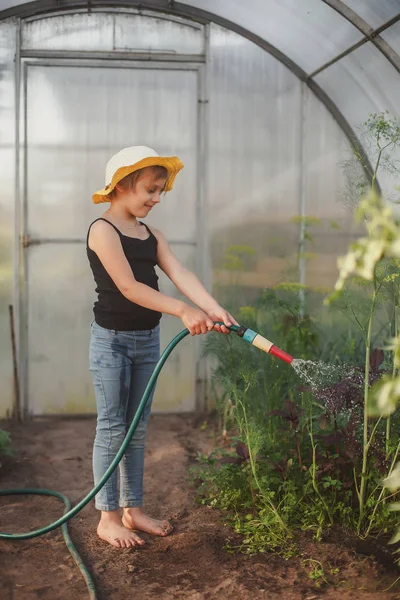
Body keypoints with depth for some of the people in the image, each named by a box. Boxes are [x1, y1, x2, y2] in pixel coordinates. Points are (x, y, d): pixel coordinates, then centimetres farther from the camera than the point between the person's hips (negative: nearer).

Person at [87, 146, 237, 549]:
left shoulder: (152, 235, 8)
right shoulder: (103, 230, -14)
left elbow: (179, 274, -6)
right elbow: (128, 287, -22)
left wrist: (212, 307, -22)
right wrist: (182, 311, -28)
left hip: (147, 339, 7)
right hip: (112, 339, -7)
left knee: (137, 429, 13)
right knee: (111, 429, 1)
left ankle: (132, 509, 25)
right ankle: (108, 518, 12)